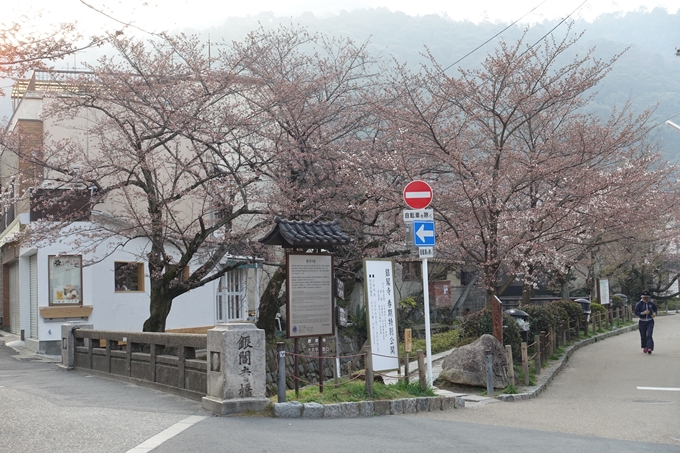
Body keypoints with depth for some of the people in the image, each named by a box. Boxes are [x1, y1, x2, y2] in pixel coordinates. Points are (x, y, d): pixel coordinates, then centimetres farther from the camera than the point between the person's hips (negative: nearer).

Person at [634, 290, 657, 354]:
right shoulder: (639, 304, -5)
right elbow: (636, 313, -8)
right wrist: (643, 313, -22)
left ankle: (649, 348, -23)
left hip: (650, 322, 0)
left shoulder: (651, 303, 2)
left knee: (649, 335, -15)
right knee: (643, 336, 7)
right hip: (642, 322, 0)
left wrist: (654, 313, 1)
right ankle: (645, 348, 28)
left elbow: (655, 309, 21)